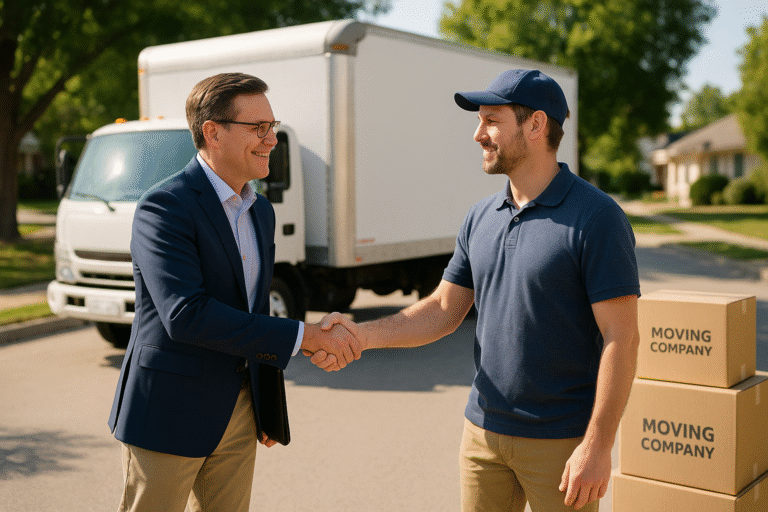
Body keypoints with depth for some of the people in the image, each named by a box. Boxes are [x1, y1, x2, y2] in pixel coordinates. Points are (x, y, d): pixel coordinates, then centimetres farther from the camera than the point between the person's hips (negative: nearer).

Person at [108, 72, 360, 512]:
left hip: (239, 408, 7)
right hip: (172, 411, -7)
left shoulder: (260, 212, 9)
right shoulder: (164, 208, -17)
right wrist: (305, 337, -27)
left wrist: (270, 411, 18)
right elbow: (185, 315, -28)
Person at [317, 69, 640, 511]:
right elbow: (444, 311, 9)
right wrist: (364, 334, -6)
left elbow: (621, 338, -16)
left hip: (561, 441, -5)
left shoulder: (596, 218, -13)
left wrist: (598, 446, -19)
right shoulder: (481, 219, 7)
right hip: (484, 430, 6)